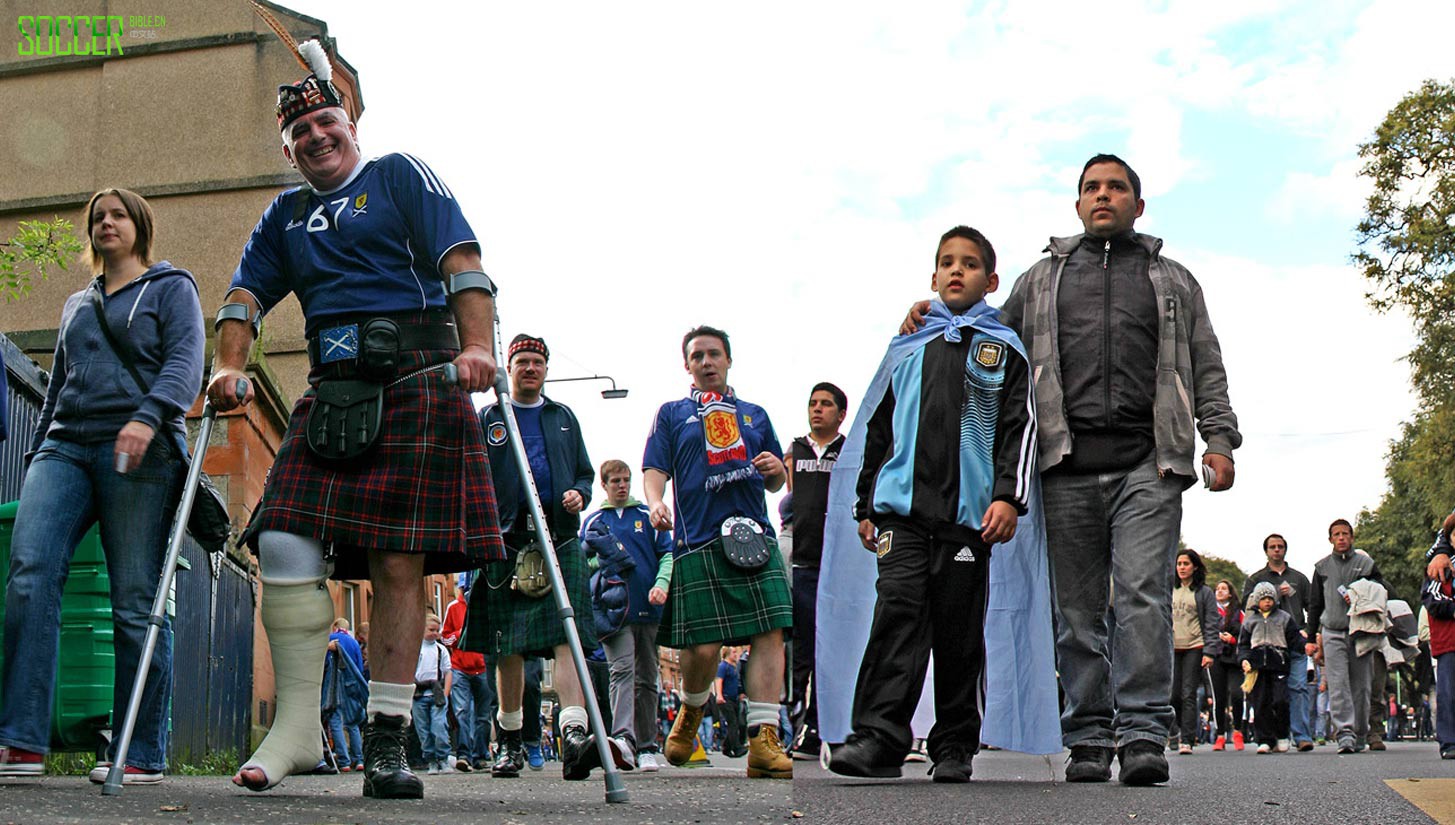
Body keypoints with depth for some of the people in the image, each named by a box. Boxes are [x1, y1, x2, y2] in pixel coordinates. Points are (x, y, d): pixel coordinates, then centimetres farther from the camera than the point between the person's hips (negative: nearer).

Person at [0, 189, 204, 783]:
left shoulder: (171, 288, 11)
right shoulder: (76, 305, 29)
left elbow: (185, 360, -4)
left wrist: (148, 416, -22)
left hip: (137, 451, -5)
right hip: (67, 445, 5)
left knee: (136, 599, -7)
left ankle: (142, 753, -1)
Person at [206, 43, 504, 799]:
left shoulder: (400, 176, 10)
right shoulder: (286, 215, 25)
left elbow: (461, 262, -2)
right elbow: (246, 294, 18)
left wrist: (478, 344, -18)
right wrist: (228, 365, -1)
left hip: (416, 382, -4)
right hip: (330, 393, 4)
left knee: (398, 564, -8)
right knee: (283, 545, -11)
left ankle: (386, 739, -2)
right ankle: (297, 729, -1)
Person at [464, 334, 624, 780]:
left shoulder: (564, 417, 20)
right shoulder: (488, 418, 15)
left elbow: (584, 472, 22)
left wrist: (579, 494, -1)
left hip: (561, 540, 1)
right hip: (507, 542, 0)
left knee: (567, 637, -15)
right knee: (508, 646, 2)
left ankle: (575, 736, -26)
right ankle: (511, 742, 14)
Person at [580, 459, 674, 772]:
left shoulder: (648, 516, 12)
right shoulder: (593, 521, 13)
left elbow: (668, 553, 8)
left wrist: (662, 584, -10)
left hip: (648, 609, 2)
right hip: (613, 609, -1)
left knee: (647, 678, 5)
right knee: (622, 669, -20)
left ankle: (646, 747, 10)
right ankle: (623, 735, -30)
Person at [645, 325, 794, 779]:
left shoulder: (754, 414, 24)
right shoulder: (672, 414, 17)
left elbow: (775, 484, 26)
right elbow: (655, 470, 6)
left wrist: (775, 470, 2)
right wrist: (656, 503, -15)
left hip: (755, 537, 3)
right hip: (699, 541, -3)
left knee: (770, 634, -11)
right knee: (704, 645, -7)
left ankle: (764, 741, -10)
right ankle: (690, 713, 24)